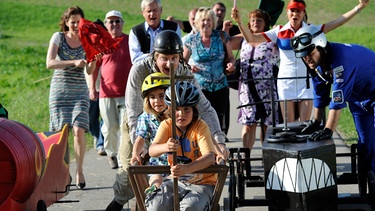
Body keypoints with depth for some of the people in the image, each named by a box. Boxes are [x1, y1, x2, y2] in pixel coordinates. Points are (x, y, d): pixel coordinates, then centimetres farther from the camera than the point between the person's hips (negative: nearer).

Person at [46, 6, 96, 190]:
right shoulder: (58, 37, 0)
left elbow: (89, 71, 1)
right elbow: (49, 63, -14)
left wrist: (93, 60, -20)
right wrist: (74, 62, -24)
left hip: (79, 90, 1)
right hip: (60, 88, -1)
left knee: (79, 130, -13)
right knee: (61, 132, -5)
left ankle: (79, 171, -4)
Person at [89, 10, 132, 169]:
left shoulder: (130, 41, 6)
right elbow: (94, 67, 11)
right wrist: (92, 87, 4)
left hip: (127, 92, -1)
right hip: (107, 93, 1)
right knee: (110, 127, 5)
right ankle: (111, 153, 26)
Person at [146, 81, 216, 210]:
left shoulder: (200, 127, -13)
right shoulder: (167, 125, -4)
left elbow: (209, 157, -28)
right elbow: (152, 151, -20)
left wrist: (186, 168, -47)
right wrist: (165, 147, -46)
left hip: (202, 183, -3)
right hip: (176, 180, 3)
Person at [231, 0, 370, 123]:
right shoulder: (279, 32, 2)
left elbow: (336, 23, -5)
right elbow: (251, 38, -2)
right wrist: (239, 22, -17)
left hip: (306, 82, 0)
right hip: (285, 82, 0)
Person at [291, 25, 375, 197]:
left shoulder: (340, 58, -36)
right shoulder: (316, 62, -8)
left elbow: (338, 98, -38)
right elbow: (320, 94, 6)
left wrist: (328, 130, -37)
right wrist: (315, 122, 9)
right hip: (358, 99, 8)